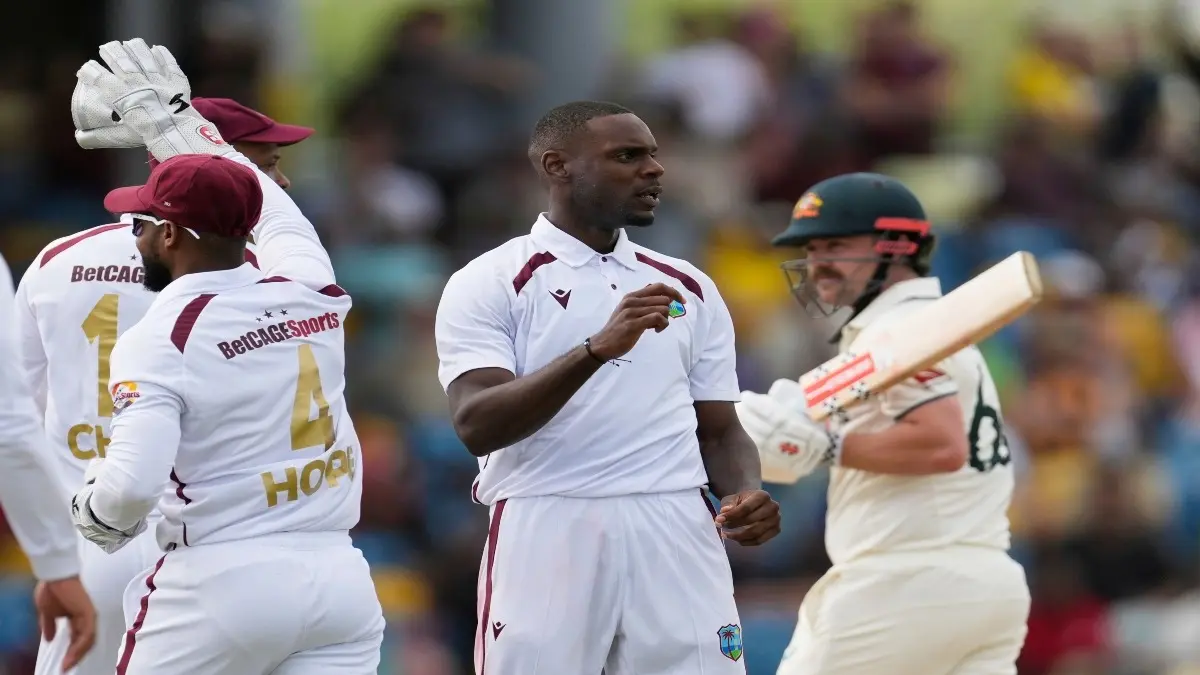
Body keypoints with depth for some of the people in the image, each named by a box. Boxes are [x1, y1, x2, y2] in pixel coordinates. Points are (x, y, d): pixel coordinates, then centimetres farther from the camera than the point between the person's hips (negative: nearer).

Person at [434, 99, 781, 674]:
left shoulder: (691, 291, 17)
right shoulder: (489, 283, 1)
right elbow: (476, 426, -13)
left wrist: (746, 494, -4)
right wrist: (598, 349, -26)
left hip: (676, 540, 4)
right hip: (546, 538, -4)